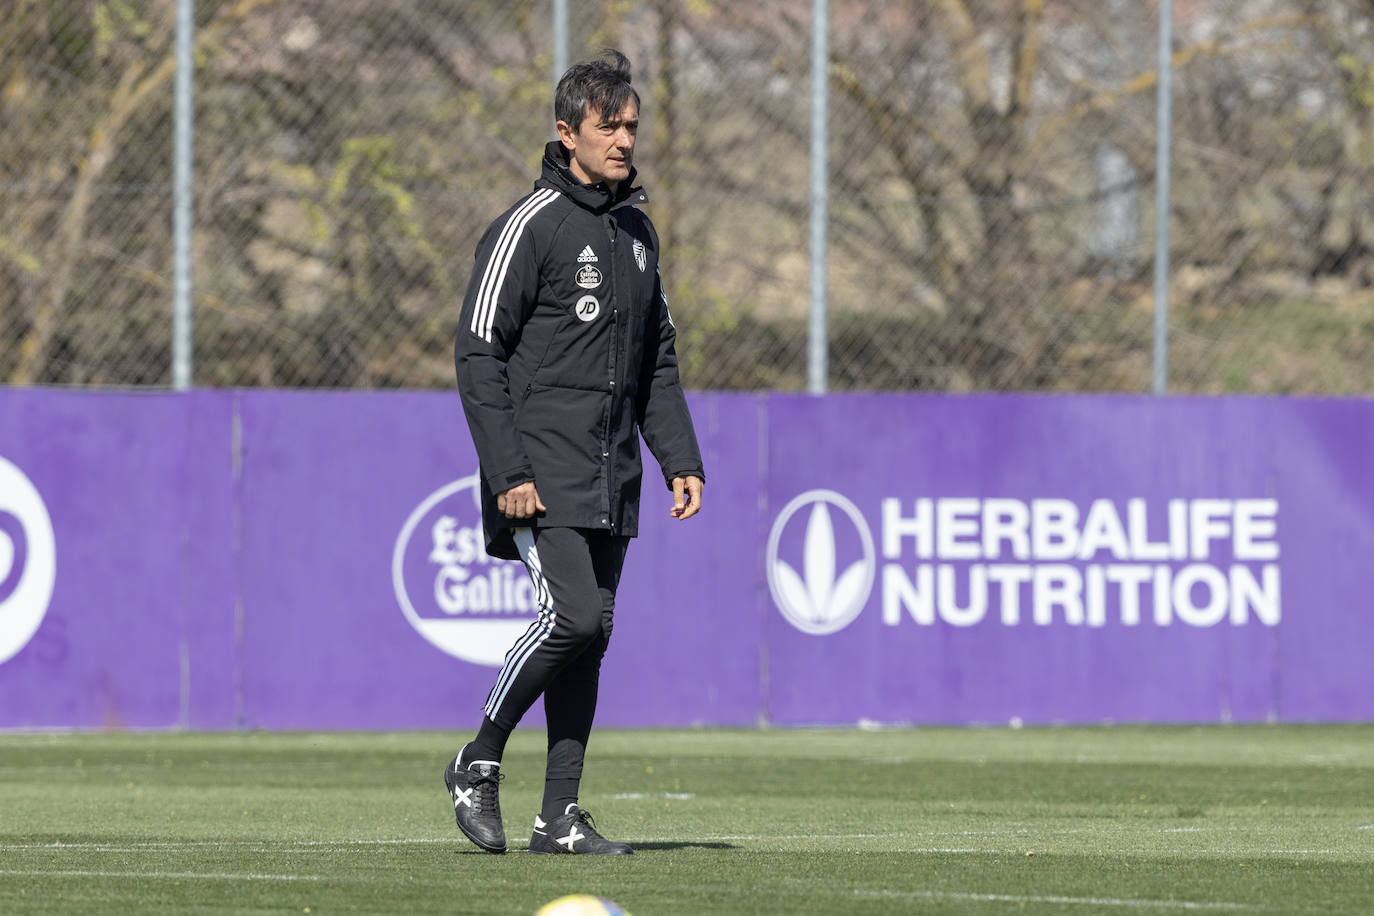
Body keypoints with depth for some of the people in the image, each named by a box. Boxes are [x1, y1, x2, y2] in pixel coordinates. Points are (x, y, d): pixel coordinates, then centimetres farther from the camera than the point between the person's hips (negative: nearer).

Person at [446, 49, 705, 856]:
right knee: (572, 617, -18)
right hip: (544, 473, -7)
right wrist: (508, 473, -16)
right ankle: (479, 764, 0)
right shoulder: (532, 226, -8)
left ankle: (560, 816, 6)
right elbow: (479, 353, -10)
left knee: (592, 638, 3)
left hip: (611, 480, 7)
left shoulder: (638, 231, 15)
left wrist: (682, 458, 11)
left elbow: (659, 359, 22)